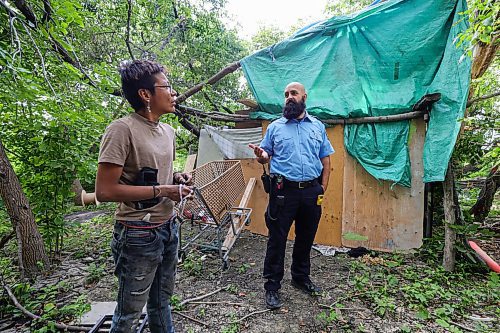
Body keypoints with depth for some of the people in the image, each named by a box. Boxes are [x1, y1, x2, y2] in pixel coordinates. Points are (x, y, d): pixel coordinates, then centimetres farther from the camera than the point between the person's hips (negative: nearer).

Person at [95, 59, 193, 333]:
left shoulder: (168, 131, 7)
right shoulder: (122, 129, -17)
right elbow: (105, 191, -20)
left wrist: (176, 179, 1)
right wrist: (162, 190, -18)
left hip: (168, 227, 7)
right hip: (139, 235, -7)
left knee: (161, 300, 24)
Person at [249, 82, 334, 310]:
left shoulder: (318, 126, 11)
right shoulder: (275, 127, 7)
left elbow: (326, 159, 11)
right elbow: (265, 157, 7)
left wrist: (323, 188, 3)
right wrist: (261, 155, -18)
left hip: (311, 191, 3)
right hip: (283, 190, -2)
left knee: (306, 237, 16)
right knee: (277, 239, 2)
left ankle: (301, 277, 36)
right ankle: (272, 286, 18)